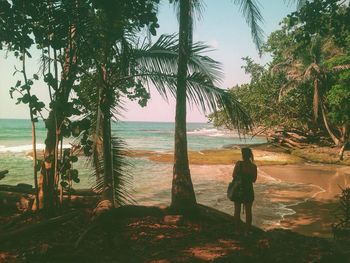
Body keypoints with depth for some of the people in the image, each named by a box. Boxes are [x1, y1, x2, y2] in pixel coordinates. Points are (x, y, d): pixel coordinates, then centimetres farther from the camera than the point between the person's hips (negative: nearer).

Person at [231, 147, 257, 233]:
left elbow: (234, 175, -8)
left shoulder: (239, 163, -14)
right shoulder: (253, 166, -8)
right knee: (248, 211, 13)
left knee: (237, 211, 14)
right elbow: (254, 180, 1)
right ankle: (247, 230, 18)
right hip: (248, 190, 1)